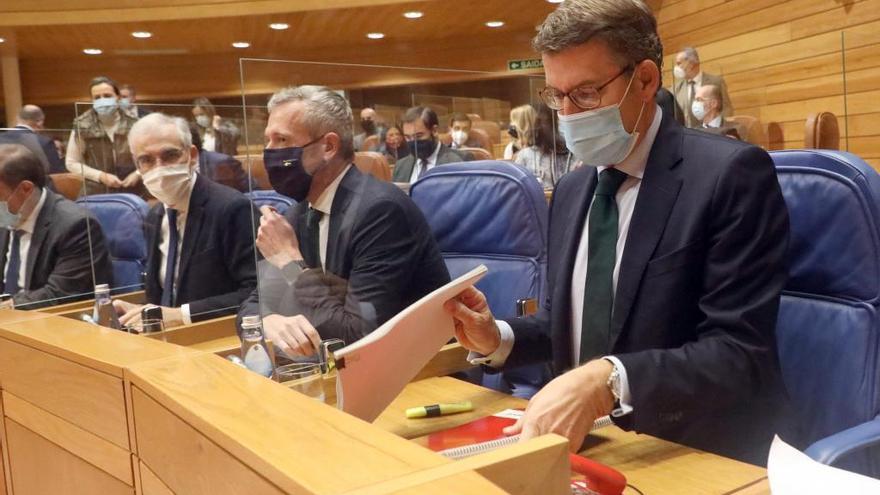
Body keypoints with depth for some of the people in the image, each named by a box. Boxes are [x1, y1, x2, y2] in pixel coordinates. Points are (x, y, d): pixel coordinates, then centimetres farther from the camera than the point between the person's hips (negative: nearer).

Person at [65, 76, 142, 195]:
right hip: (96, 194, -1)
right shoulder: (82, 127, -7)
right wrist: (101, 176, -12)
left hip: (132, 193, 1)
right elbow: (71, 163, 0)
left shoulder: (133, 125, -4)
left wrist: (138, 173, -9)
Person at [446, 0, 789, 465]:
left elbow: (740, 354, -19)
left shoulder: (731, 173, -13)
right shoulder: (571, 190, 8)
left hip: (697, 456, -5)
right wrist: (497, 338, -4)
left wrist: (606, 380, -33)